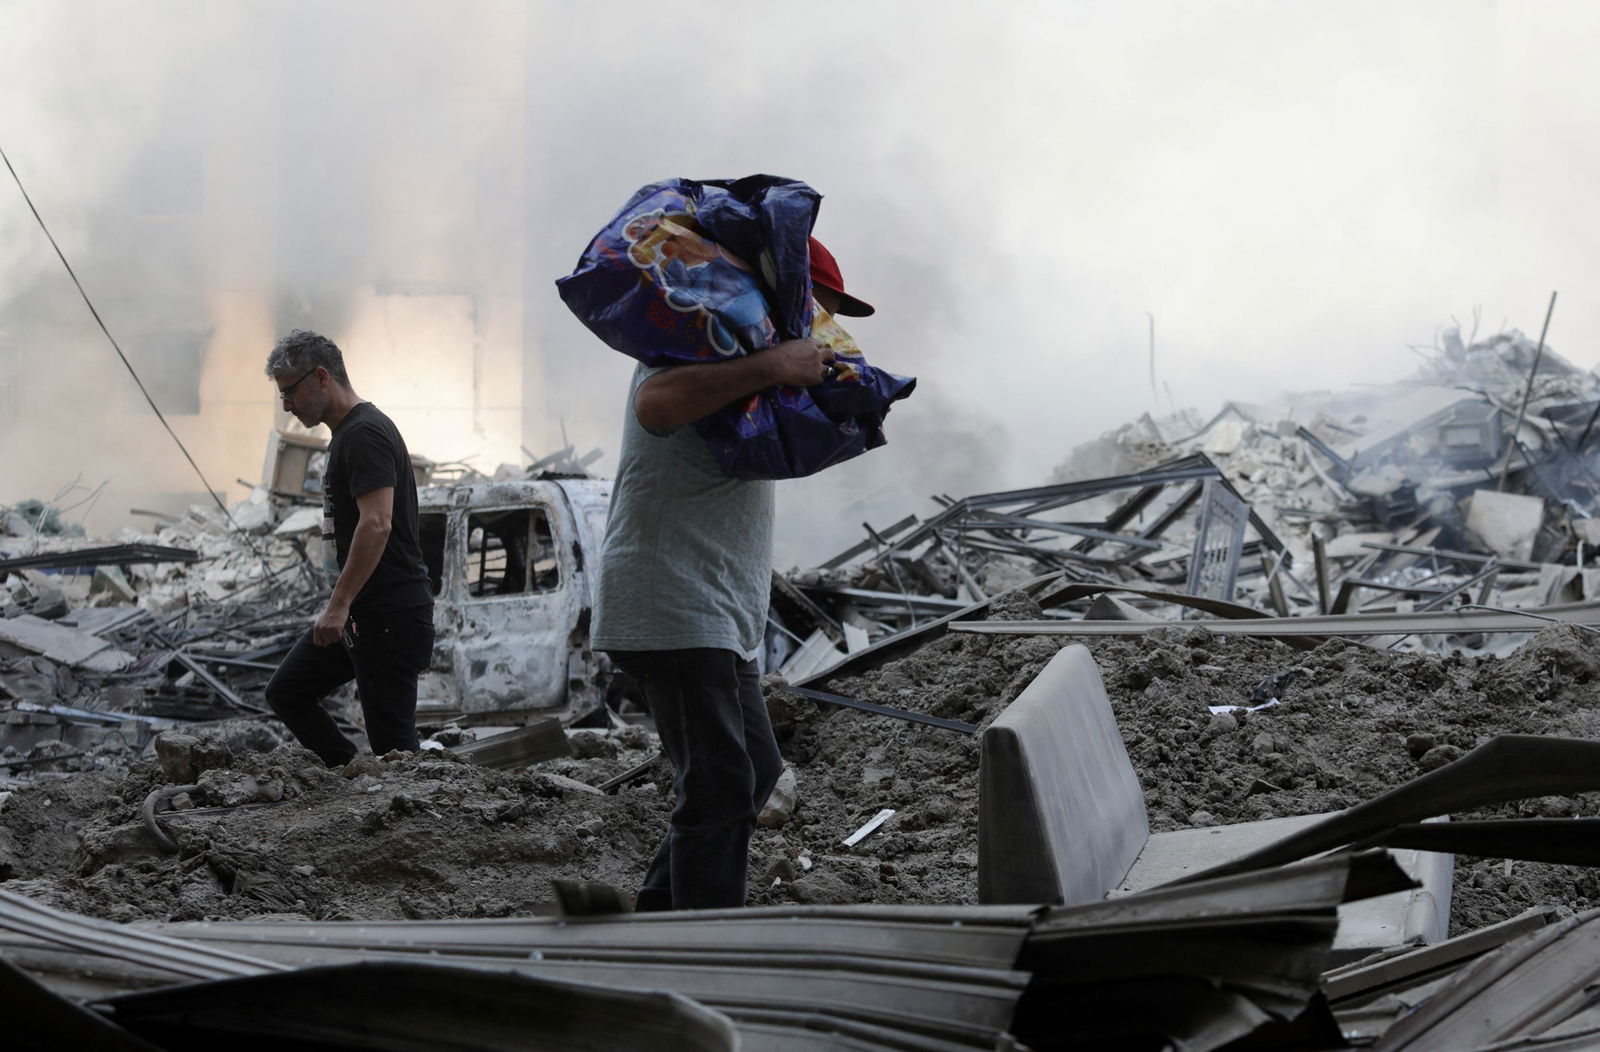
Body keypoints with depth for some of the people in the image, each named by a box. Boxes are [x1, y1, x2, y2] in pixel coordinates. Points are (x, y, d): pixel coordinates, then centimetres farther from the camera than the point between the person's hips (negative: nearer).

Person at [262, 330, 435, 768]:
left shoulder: (365, 434, -16)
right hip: (361, 614, 11)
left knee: (392, 742, -8)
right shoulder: (346, 434, 18)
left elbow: (377, 523, -27)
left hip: (390, 615, -11)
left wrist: (339, 605, -29)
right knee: (286, 692, 15)